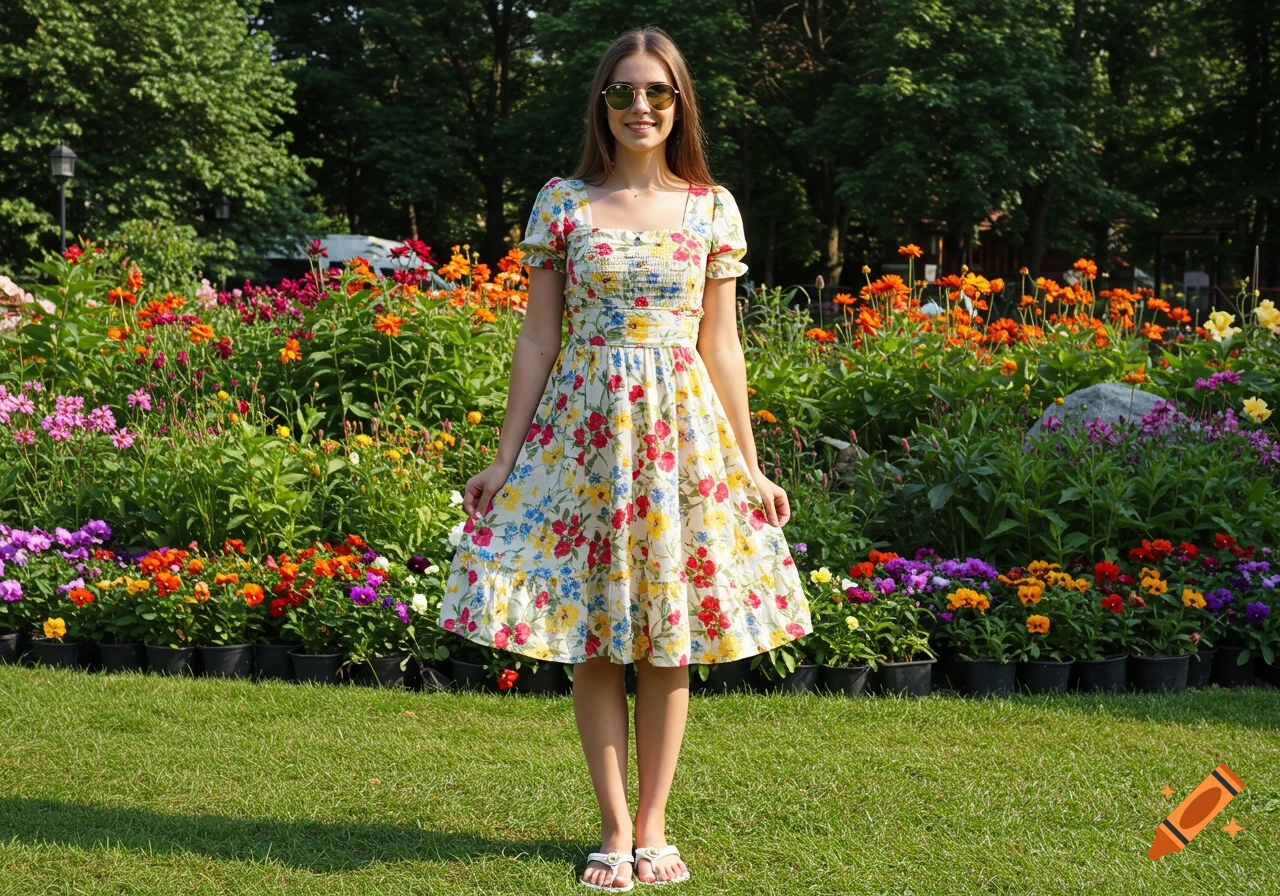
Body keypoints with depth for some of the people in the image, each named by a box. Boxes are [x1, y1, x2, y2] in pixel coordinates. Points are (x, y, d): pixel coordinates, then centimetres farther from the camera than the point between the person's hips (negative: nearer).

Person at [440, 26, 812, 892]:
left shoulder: (712, 206, 4)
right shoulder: (562, 202, 2)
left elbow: (721, 346, 7)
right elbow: (538, 339, 3)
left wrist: (750, 466, 6)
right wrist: (505, 457, 1)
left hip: (681, 429, 1)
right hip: (583, 428, 0)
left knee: (669, 641, 3)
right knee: (593, 640, 1)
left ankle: (652, 826, 15)